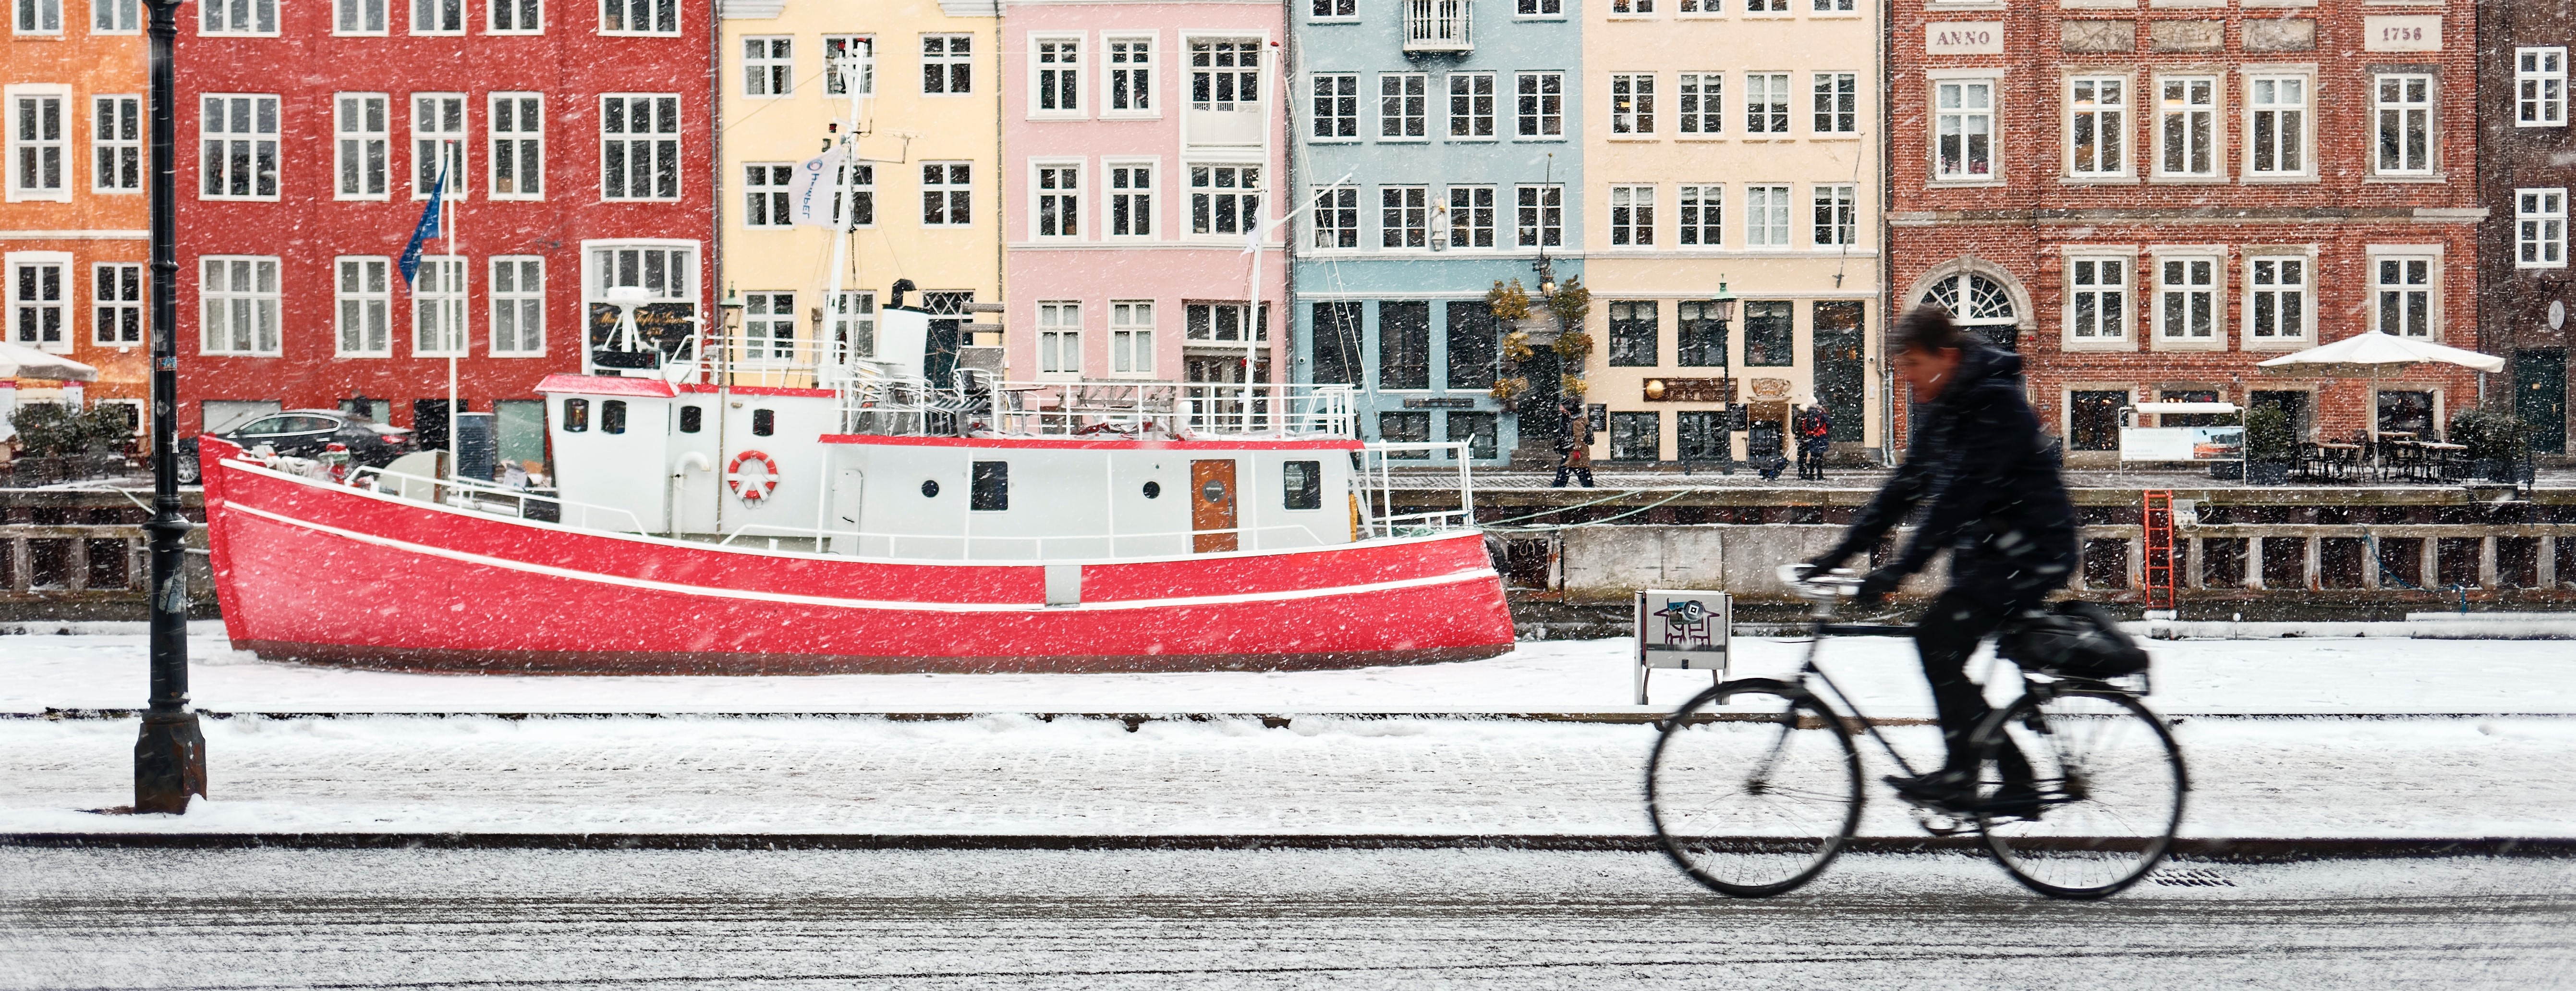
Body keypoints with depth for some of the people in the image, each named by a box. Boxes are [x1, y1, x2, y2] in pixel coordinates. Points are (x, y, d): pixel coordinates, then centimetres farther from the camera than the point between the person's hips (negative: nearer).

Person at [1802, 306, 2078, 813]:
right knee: (1944, 655, 4)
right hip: (1987, 552, 10)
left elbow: (1959, 496, -27)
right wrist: (1843, 551, 5)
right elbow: (1906, 486, 12)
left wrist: (1900, 569, -31)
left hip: (2032, 552, -10)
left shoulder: (1996, 404, -20)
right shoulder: (1938, 409, 9)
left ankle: (1959, 774, -15)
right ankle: (2018, 782, 11)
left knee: (1938, 639, -19)